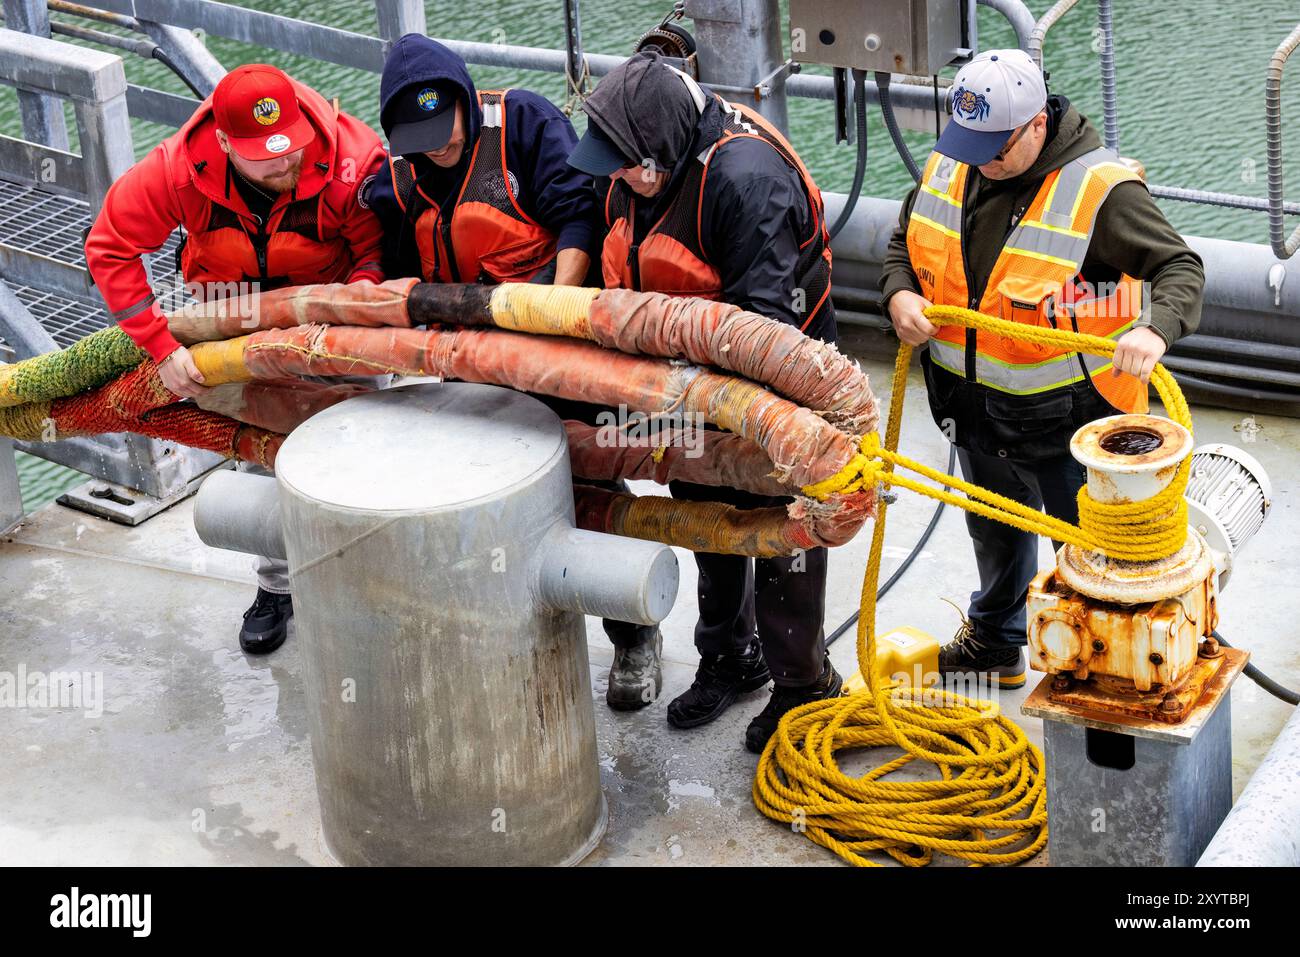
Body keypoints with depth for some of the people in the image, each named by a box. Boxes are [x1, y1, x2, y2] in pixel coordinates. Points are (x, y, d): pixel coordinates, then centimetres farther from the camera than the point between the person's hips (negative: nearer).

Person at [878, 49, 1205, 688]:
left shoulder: (1100, 190, -23)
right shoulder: (950, 169, -4)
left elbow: (1180, 266, -24)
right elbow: (904, 245, 10)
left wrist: (1155, 329, -45)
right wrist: (900, 296, -12)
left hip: (1067, 415, -6)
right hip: (978, 405, 7)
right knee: (995, 530, 28)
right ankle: (996, 637, 51)